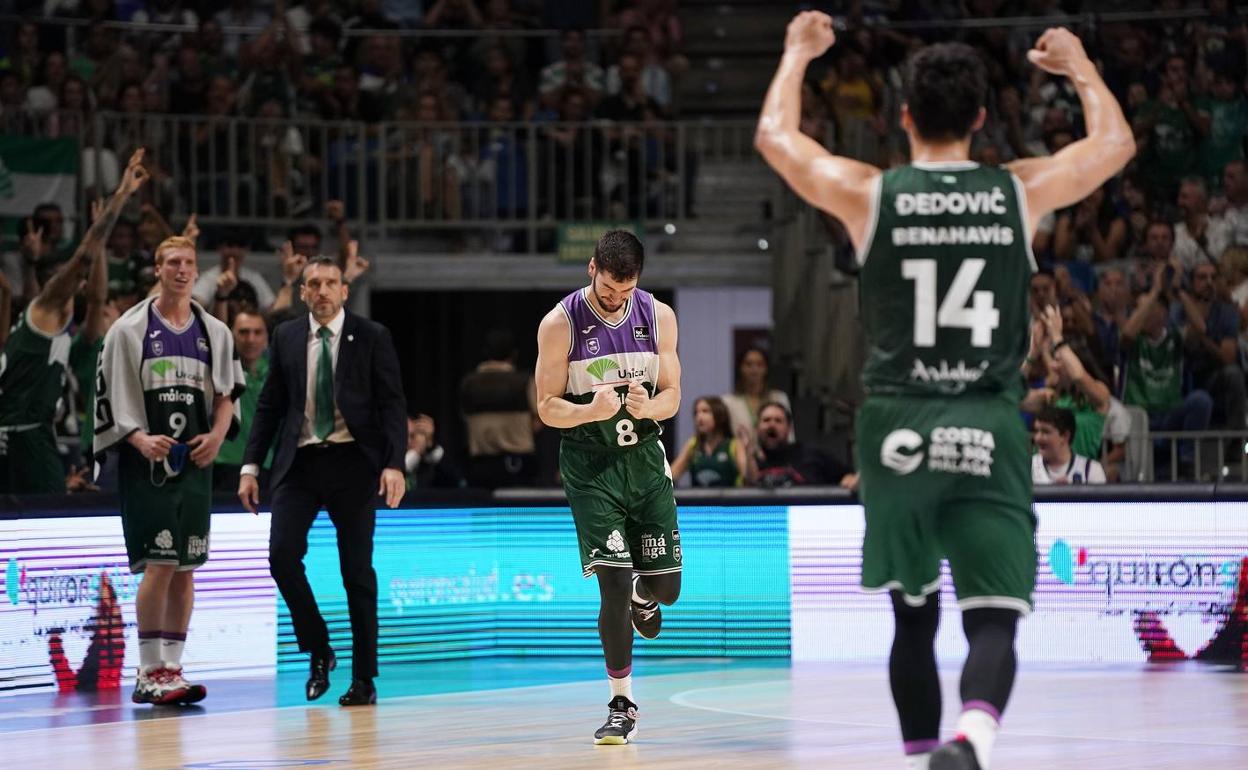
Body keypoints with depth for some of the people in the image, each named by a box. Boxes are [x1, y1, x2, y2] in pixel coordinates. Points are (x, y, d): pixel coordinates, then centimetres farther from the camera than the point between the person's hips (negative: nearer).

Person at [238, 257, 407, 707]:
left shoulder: (371, 337, 2)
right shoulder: (286, 338, 10)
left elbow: (393, 404, -2)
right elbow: (270, 405, 13)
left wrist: (394, 464, -15)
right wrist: (251, 466, 5)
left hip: (352, 462, -2)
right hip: (299, 462, 2)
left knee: (357, 570, 0)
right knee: (282, 553, -15)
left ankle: (363, 679, 8)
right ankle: (318, 651, 6)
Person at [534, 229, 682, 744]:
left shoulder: (658, 316, 0)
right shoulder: (560, 324, -10)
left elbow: (672, 395, 5)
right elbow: (547, 407, -7)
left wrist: (649, 406, -18)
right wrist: (590, 410, -27)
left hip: (645, 456, 3)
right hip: (590, 465, -3)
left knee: (667, 586, 4)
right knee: (614, 582, -12)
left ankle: (643, 599, 44)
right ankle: (622, 706, -1)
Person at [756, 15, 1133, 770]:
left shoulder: (867, 194, 0)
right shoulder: (1022, 192, 3)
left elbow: (775, 136, 18)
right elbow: (1116, 142, 21)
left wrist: (799, 52, 34)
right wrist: (1079, 65, 38)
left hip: (899, 428, 1)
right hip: (989, 432, -1)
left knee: (914, 617, 18)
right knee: (992, 622, -7)